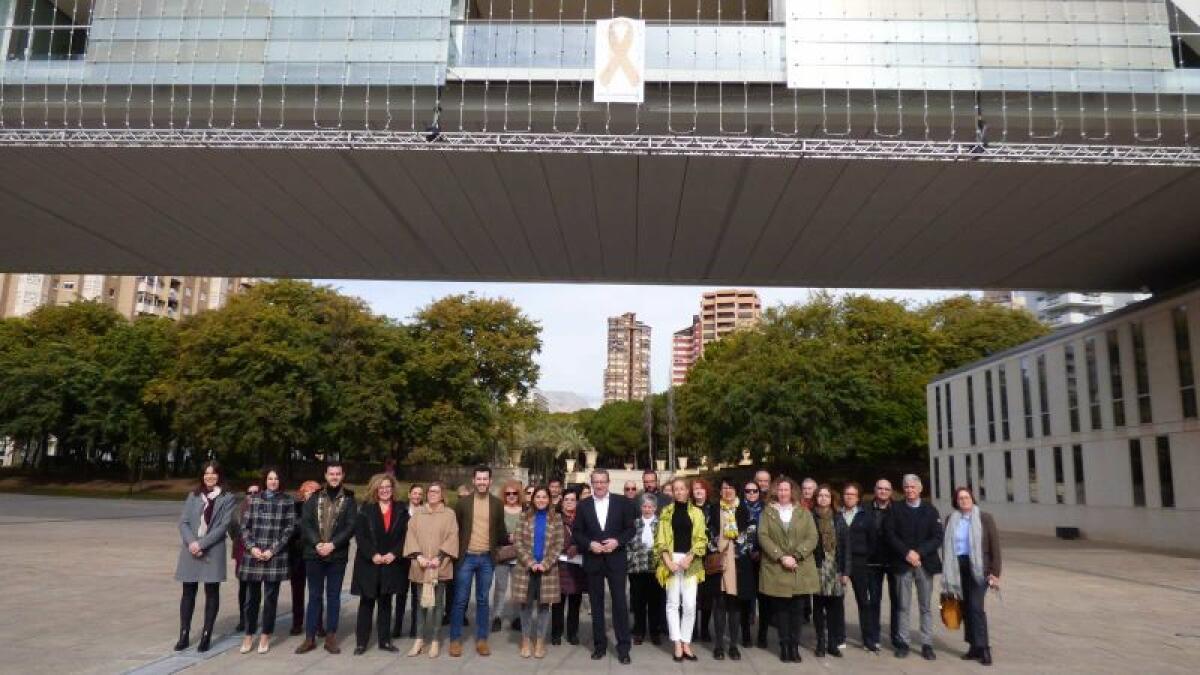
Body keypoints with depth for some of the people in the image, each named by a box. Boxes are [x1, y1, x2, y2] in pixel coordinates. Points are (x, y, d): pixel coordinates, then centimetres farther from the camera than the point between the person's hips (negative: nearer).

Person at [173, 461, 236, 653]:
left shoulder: (227, 498, 0)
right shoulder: (193, 496, 10)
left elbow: (223, 526, -7)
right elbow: (183, 522, 3)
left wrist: (202, 544, -16)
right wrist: (191, 542, -14)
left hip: (213, 551, -2)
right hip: (190, 549, 3)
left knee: (212, 593, 3)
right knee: (188, 592, 7)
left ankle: (206, 636, 10)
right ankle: (184, 635, 16)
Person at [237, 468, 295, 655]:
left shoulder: (287, 502, 1)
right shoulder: (254, 500, 8)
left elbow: (289, 529, -2)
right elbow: (245, 526, 7)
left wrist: (272, 550, -10)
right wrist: (252, 547, -7)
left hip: (275, 557, -2)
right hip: (253, 555, 2)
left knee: (270, 598, 3)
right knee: (251, 597, 7)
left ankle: (266, 637, 15)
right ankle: (248, 635, 20)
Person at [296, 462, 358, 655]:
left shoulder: (349, 499, 2)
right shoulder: (315, 497, 6)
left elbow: (351, 526, -5)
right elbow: (305, 522, -2)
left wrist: (332, 544, -17)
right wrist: (317, 543, -16)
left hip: (337, 555, -1)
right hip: (314, 554, 1)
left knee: (333, 596, 6)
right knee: (314, 596, 8)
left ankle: (331, 638, 13)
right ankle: (310, 638, 15)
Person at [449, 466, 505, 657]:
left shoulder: (497, 504, 3)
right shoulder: (463, 502, -1)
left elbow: (500, 530, 11)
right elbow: (455, 528, 4)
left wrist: (498, 549, 6)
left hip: (487, 558, 1)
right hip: (466, 557, -1)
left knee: (483, 600, 9)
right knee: (460, 600, 3)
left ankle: (481, 639, 17)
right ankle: (455, 639, 13)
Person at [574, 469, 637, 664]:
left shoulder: (622, 502, 0)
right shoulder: (583, 505, 4)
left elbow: (630, 529, 0)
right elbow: (577, 532, 4)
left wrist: (617, 541, -15)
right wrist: (590, 544, -12)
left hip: (616, 559, -2)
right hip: (592, 560, 2)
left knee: (620, 602, -1)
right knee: (596, 604, 9)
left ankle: (623, 647, 7)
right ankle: (599, 645, 20)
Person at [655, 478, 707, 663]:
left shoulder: (696, 512, 6)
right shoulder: (666, 512, 7)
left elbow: (701, 539, 2)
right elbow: (661, 539, 3)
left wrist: (688, 558, -10)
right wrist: (668, 561, -8)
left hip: (691, 562, 0)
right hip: (671, 560, 0)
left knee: (690, 604, -3)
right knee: (673, 603, 1)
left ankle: (686, 643, 8)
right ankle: (678, 644, 7)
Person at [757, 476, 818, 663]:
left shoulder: (803, 512, 9)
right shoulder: (767, 512, 7)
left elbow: (812, 537, 0)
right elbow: (763, 537, -3)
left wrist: (795, 556, -13)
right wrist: (780, 557, -15)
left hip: (800, 570, 1)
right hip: (776, 569, -1)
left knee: (797, 609, 2)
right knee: (781, 609, 2)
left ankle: (794, 646, 11)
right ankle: (784, 645, 10)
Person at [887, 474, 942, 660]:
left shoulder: (930, 510, 5)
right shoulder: (896, 510, 6)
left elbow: (937, 537, -1)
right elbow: (891, 535, 0)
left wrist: (919, 553, -12)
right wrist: (907, 553, -12)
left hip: (925, 563, 0)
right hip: (903, 563, 0)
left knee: (926, 606, 5)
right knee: (904, 606, 3)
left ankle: (927, 644, 12)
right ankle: (903, 642, 11)